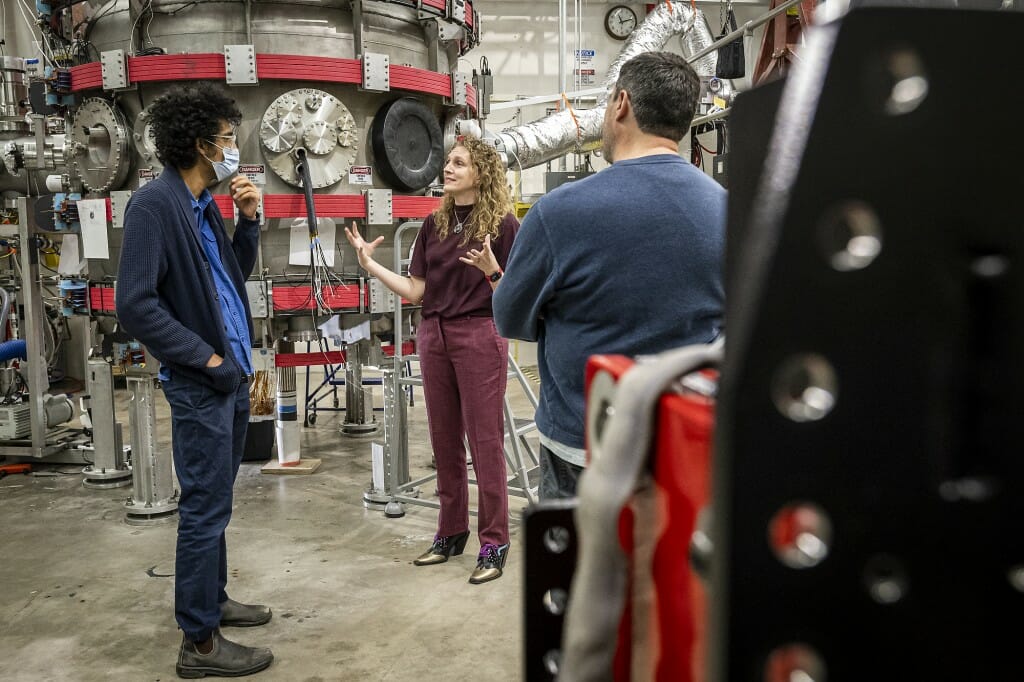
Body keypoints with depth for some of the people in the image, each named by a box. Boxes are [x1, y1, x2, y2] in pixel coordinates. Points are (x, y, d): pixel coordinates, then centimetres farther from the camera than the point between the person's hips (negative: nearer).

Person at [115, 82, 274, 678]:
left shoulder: (205, 205, 10)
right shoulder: (154, 205, -16)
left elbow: (236, 277, 17)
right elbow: (136, 305, -20)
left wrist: (249, 221, 3)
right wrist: (207, 359, -17)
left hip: (233, 375, 9)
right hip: (201, 384, -9)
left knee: (216, 503, 19)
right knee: (206, 509, -1)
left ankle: (212, 600, 34)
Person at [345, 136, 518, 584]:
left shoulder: (502, 224, -6)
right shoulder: (434, 224, 11)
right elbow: (415, 290, 8)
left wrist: (490, 269, -25)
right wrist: (371, 265, 0)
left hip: (480, 336, -6)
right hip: (434, 336, 6)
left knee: (484, 441, -1)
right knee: (444, 440, 12)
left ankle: (494, 542, 8)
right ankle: (451, 532, 25)